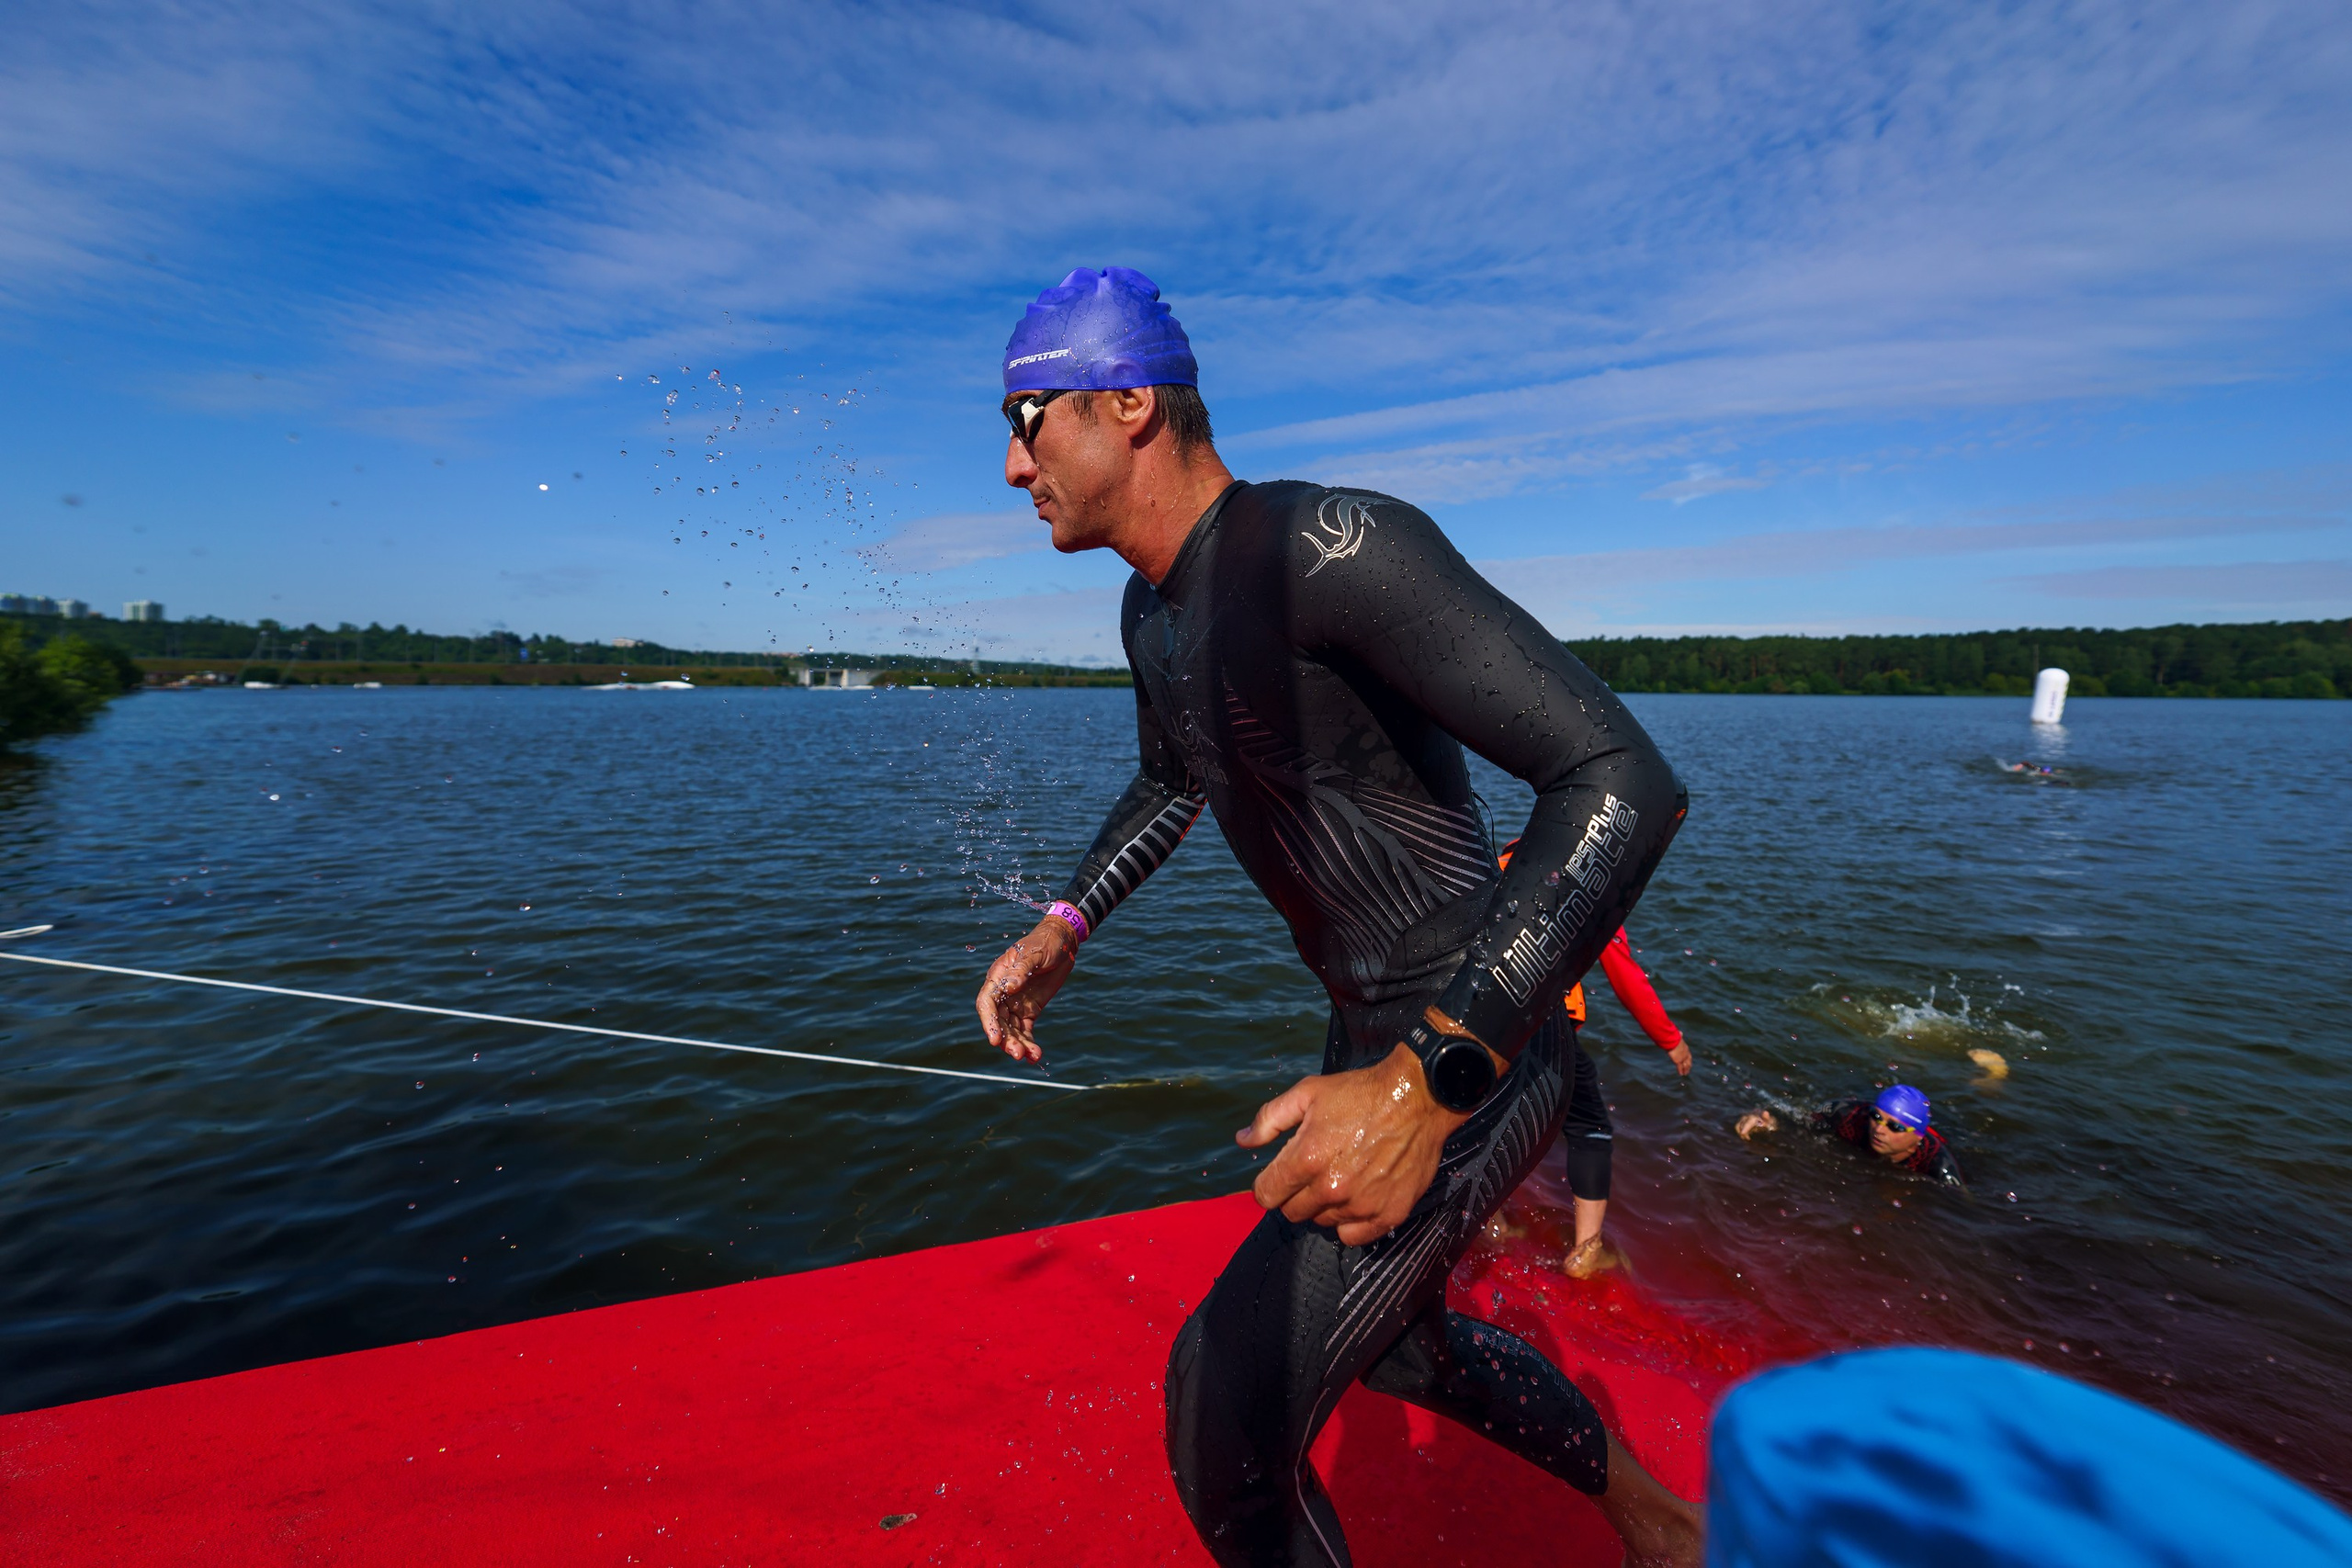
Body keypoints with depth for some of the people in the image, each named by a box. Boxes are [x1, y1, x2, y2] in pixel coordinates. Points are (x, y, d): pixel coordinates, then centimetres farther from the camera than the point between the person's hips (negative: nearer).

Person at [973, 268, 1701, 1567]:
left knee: (1224, 1417, -12)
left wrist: (1429, 1080, -38)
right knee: (1396, 1342, 27)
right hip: (1371, 1031, 10)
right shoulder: (1152, 607, 5)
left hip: (1480, 1046, -9)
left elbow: (1624, 784, -31)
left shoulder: (1331, 545, -25)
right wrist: (1060, 932, 11)